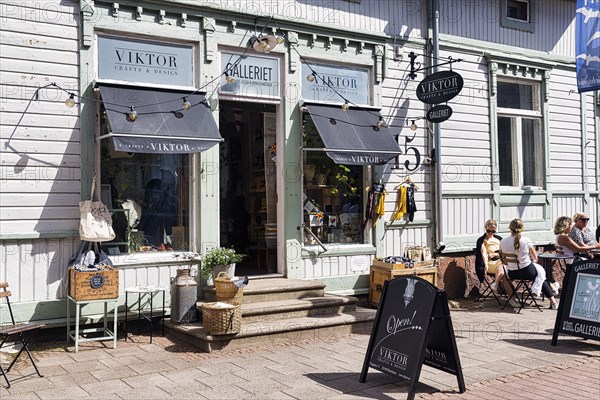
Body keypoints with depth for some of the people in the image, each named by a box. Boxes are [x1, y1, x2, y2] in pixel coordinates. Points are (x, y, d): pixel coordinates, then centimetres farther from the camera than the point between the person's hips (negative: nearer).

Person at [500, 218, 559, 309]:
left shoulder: (502, 242, -8)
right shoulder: (526, 240, -14)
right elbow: (535, 258, -5)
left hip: (512, 274, 4)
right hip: (527, 272, -4)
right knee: (540, 272, 29)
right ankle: (552, 300, 27)